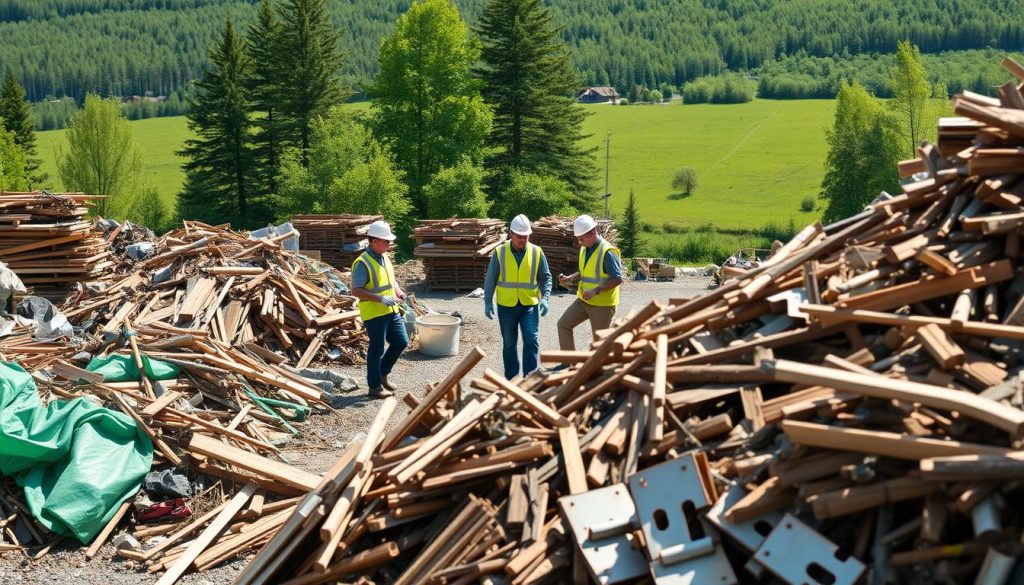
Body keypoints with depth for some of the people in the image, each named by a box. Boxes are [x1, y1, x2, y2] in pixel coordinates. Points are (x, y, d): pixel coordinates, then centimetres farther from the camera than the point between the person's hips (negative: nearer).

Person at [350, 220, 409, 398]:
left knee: (401, 342, 12)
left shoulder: (384, 258, 10)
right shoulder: (362, 263, -17)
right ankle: (375, 386, 13)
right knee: (377, 349, 1)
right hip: (374, 314, -8)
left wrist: (398, 291, 3)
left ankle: (382, 373, 29)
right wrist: (380, 299, -26)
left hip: (391, 311, 8)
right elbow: (356, 290, -22)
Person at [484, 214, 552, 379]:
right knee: (509, 343, 9)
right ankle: (511, 378, 18)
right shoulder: (500, 252, -2)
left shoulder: (537, 252, -1)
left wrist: (544, 298, -9)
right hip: (506, 306, 0)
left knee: (531, 340, -13)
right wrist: (488, 302, -3)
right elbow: (490, 279, 2)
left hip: (530, 305, 0)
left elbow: (545, 277, 5)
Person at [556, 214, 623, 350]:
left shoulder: (607, 252, -19)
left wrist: (596, 291, -28)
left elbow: (617, 279, -22)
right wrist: (570, 279, 2)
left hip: (602, 304, -8)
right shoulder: (584, 249, 8)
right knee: (563, 324, 2)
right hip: (583, 300, 8)